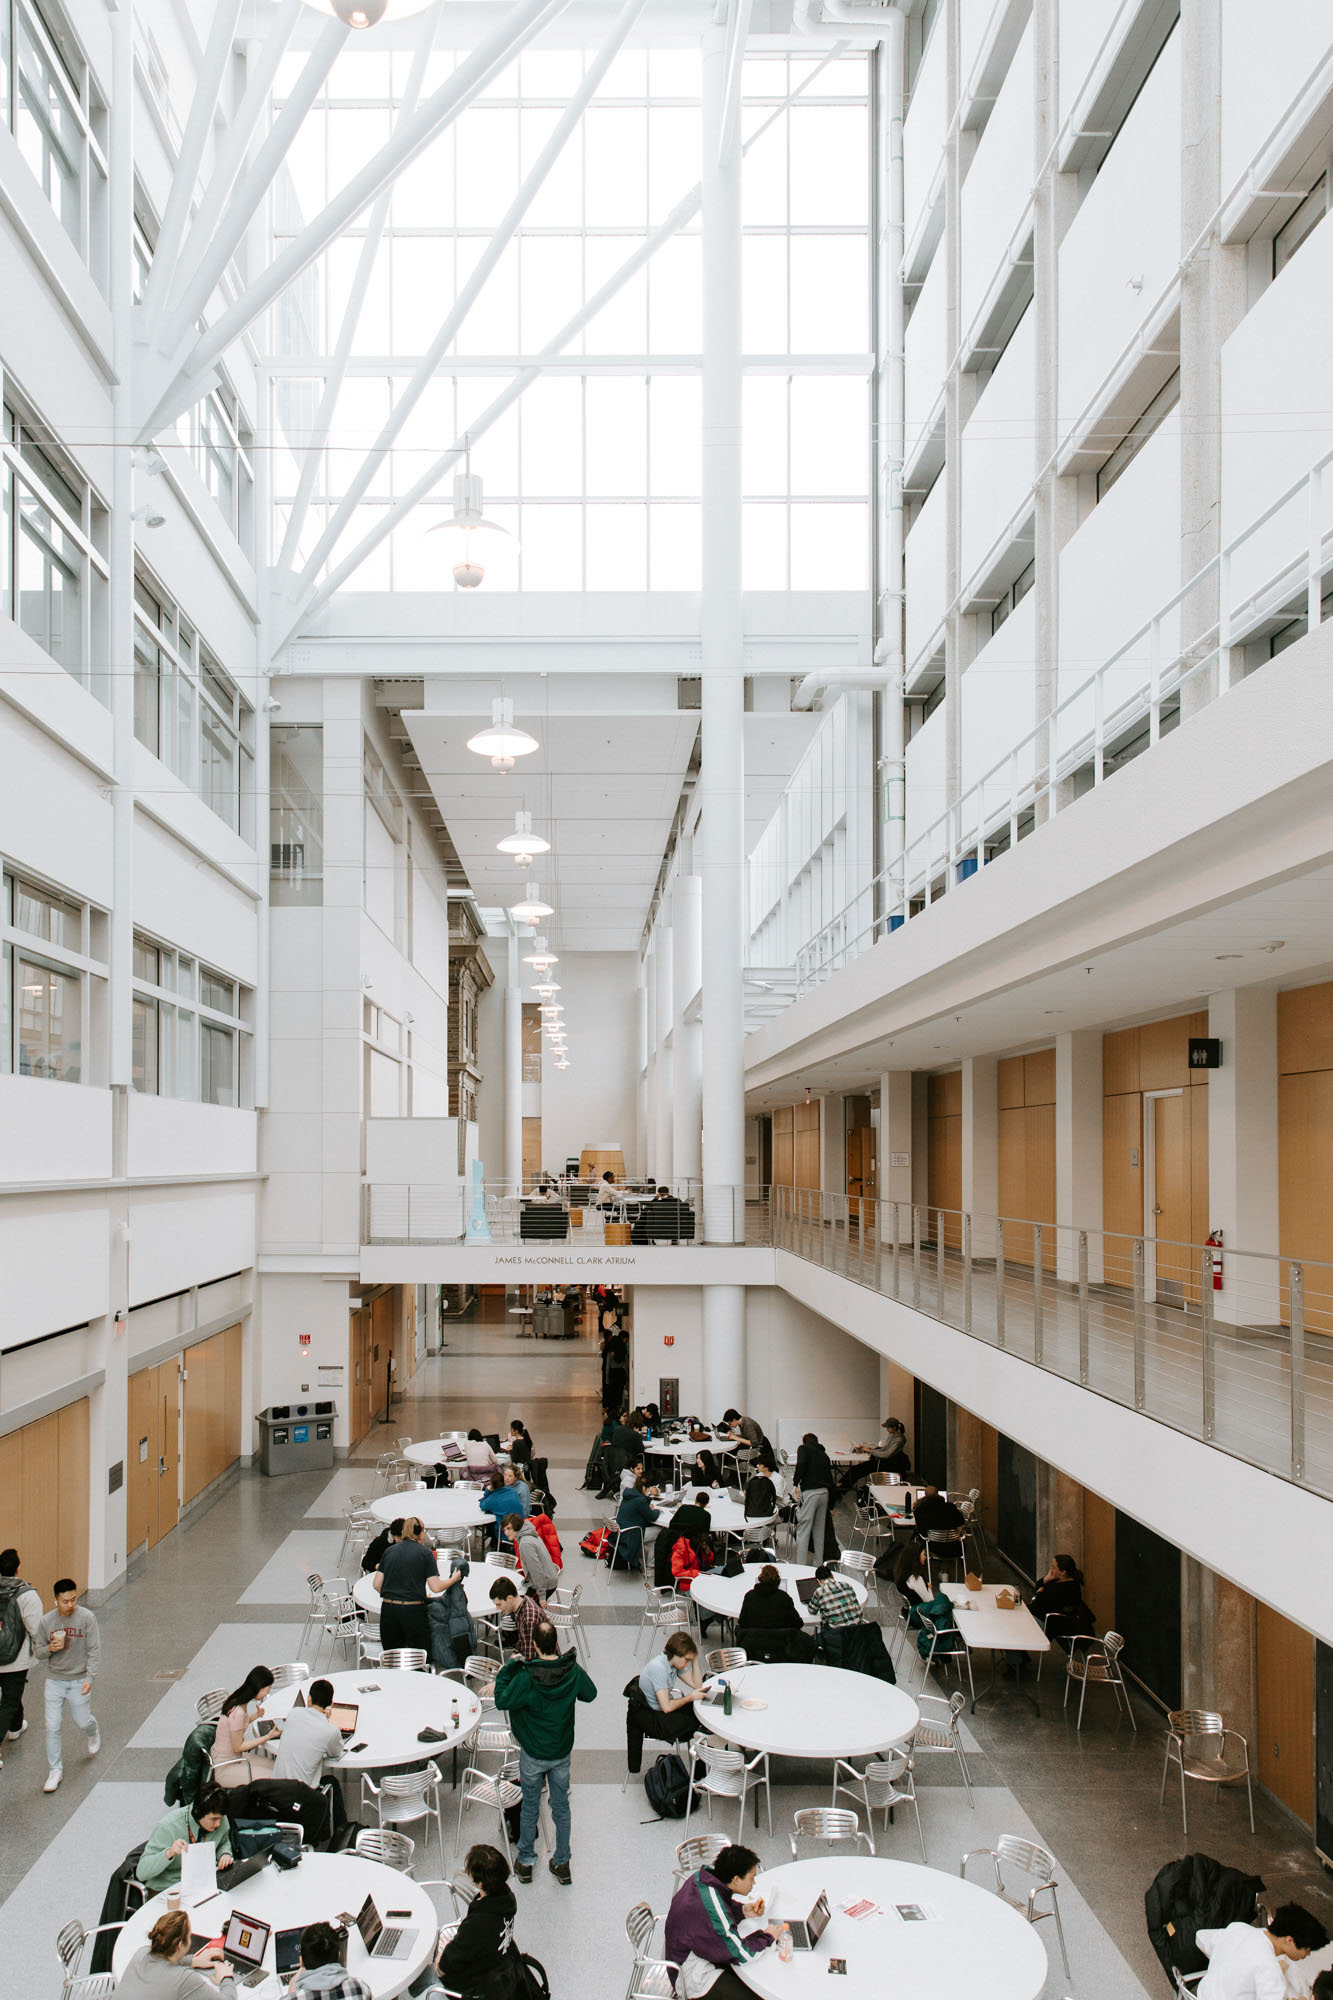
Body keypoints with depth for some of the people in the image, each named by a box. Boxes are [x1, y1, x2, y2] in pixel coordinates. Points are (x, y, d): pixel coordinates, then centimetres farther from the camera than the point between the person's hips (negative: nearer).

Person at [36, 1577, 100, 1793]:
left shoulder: (86, 1618, -13)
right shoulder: (47, 1621, -6)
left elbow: (94, 1651, -11)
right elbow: (37, 1651, 4)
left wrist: (90, 1678, -20)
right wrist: (50, 1648, -19)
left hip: (79, 1680, -2)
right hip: (54, 1680, 2)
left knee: (83, 1722, 11)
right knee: (52, 1727, -1)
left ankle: (93, 1734, 47)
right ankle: (56, 1770, 16)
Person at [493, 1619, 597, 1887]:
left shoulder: (527, 1677, -27)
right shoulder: (573, 1671, -16)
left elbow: (502, 1701, -17)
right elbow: (590, 1694, 2)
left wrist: (507, 1668, -9)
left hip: (533, 1755, -2)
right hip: (562, 1753, 2)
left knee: (530, 1808, 17)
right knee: (561, 1808, 18)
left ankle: (525, 1863, 31)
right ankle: (562, 1864, 30)